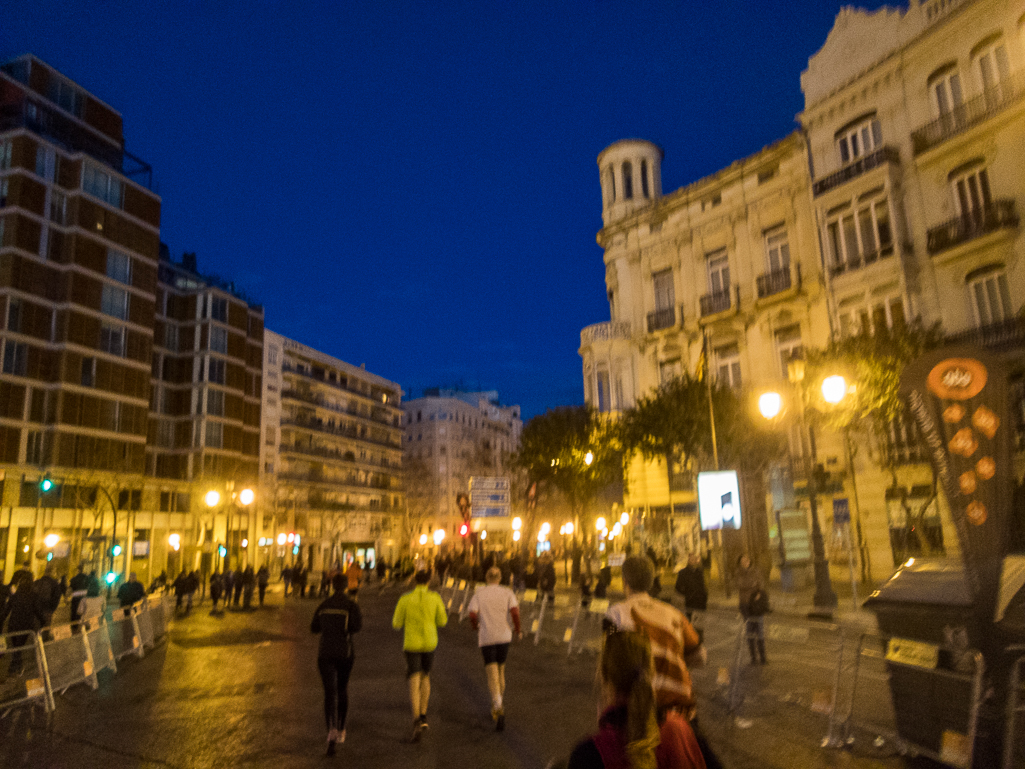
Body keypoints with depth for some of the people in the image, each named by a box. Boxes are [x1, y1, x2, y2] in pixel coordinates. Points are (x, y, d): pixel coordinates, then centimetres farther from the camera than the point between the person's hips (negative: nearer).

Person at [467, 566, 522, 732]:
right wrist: (517, 630, 4)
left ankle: (499, 709, -27)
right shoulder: (508, 593, 2)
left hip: (486, 638, -2)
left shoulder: (478, 594, 2)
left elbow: (472, 615, -9)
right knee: (500, 671, 20)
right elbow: (515, 612, -12)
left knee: (492, 676, -6)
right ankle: (496, 708, 31)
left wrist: (476, 627, 12)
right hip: (504, 636, 2)